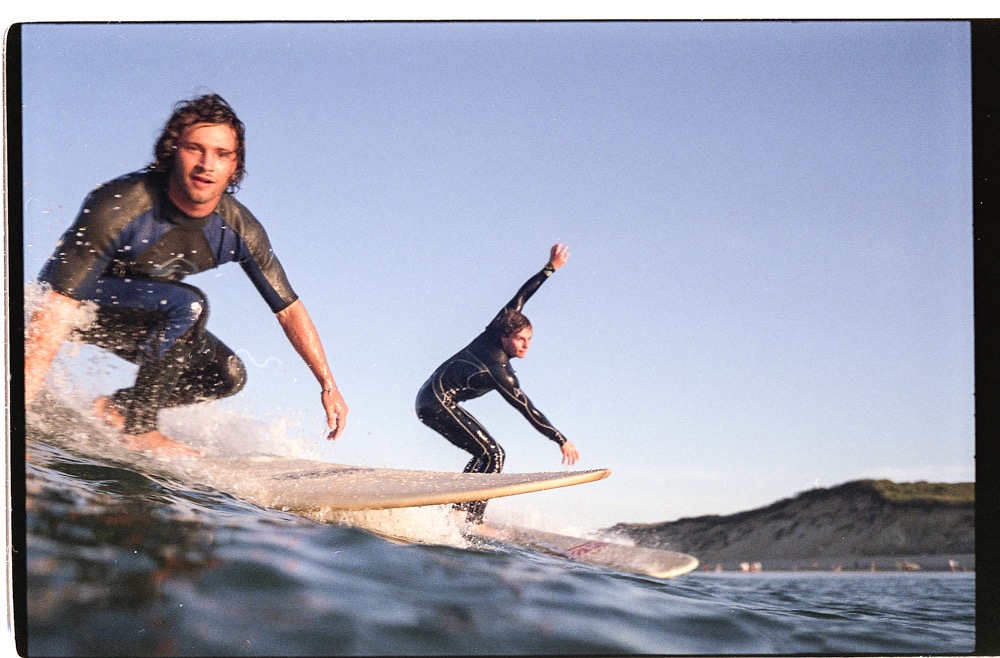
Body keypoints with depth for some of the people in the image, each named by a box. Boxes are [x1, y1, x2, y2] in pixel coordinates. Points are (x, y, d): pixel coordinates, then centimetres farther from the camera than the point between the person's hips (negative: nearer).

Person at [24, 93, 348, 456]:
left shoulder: (238, 229, -17)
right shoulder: (120, 206, -34)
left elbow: (289, 308, -4)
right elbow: (56, 309, -39)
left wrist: (328, 384, -6)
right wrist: (21, 406, -45)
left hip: (146, 315, 7)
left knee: (227, 374, -5)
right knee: (187, 303, -31)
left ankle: (115, 408, 3)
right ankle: (139, 427, -19)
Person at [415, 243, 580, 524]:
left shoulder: (493, 332, -3)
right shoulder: (499, 372, -22)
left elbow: (519, 298, 4)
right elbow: (528, 411, -18)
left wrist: (551, 267, 4)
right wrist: (562, 441, -13)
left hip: (430, 399, 10)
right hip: (438, 403, -10)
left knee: (485, 454, 13)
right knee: (493, 454, -14)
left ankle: (456, 509, 10)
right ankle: (471, 519, -20)